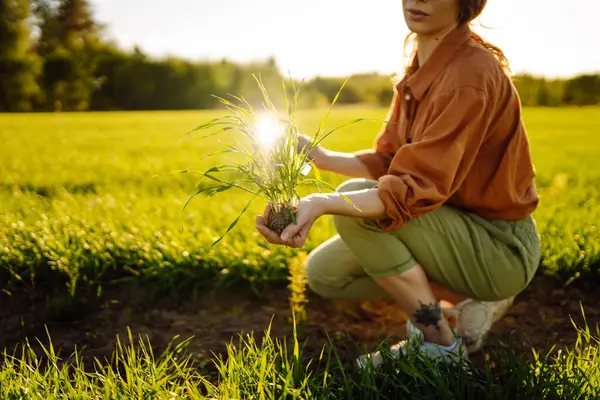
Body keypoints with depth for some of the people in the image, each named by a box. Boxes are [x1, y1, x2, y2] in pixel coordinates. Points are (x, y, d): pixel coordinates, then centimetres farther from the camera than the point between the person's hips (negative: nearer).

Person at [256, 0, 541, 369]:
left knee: (353, 201, -25)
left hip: (500, 247, -8)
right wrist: (321, 157, -10)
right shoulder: (422, 68, 4)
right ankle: (470, 307, 11)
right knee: (324, 272, 4)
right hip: (459, 224, 8)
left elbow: (417, 187, -32)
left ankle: (440, 342, -9)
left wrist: (322, 203, -45)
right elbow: (387, 162, 5)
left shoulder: (469, 74, -23)